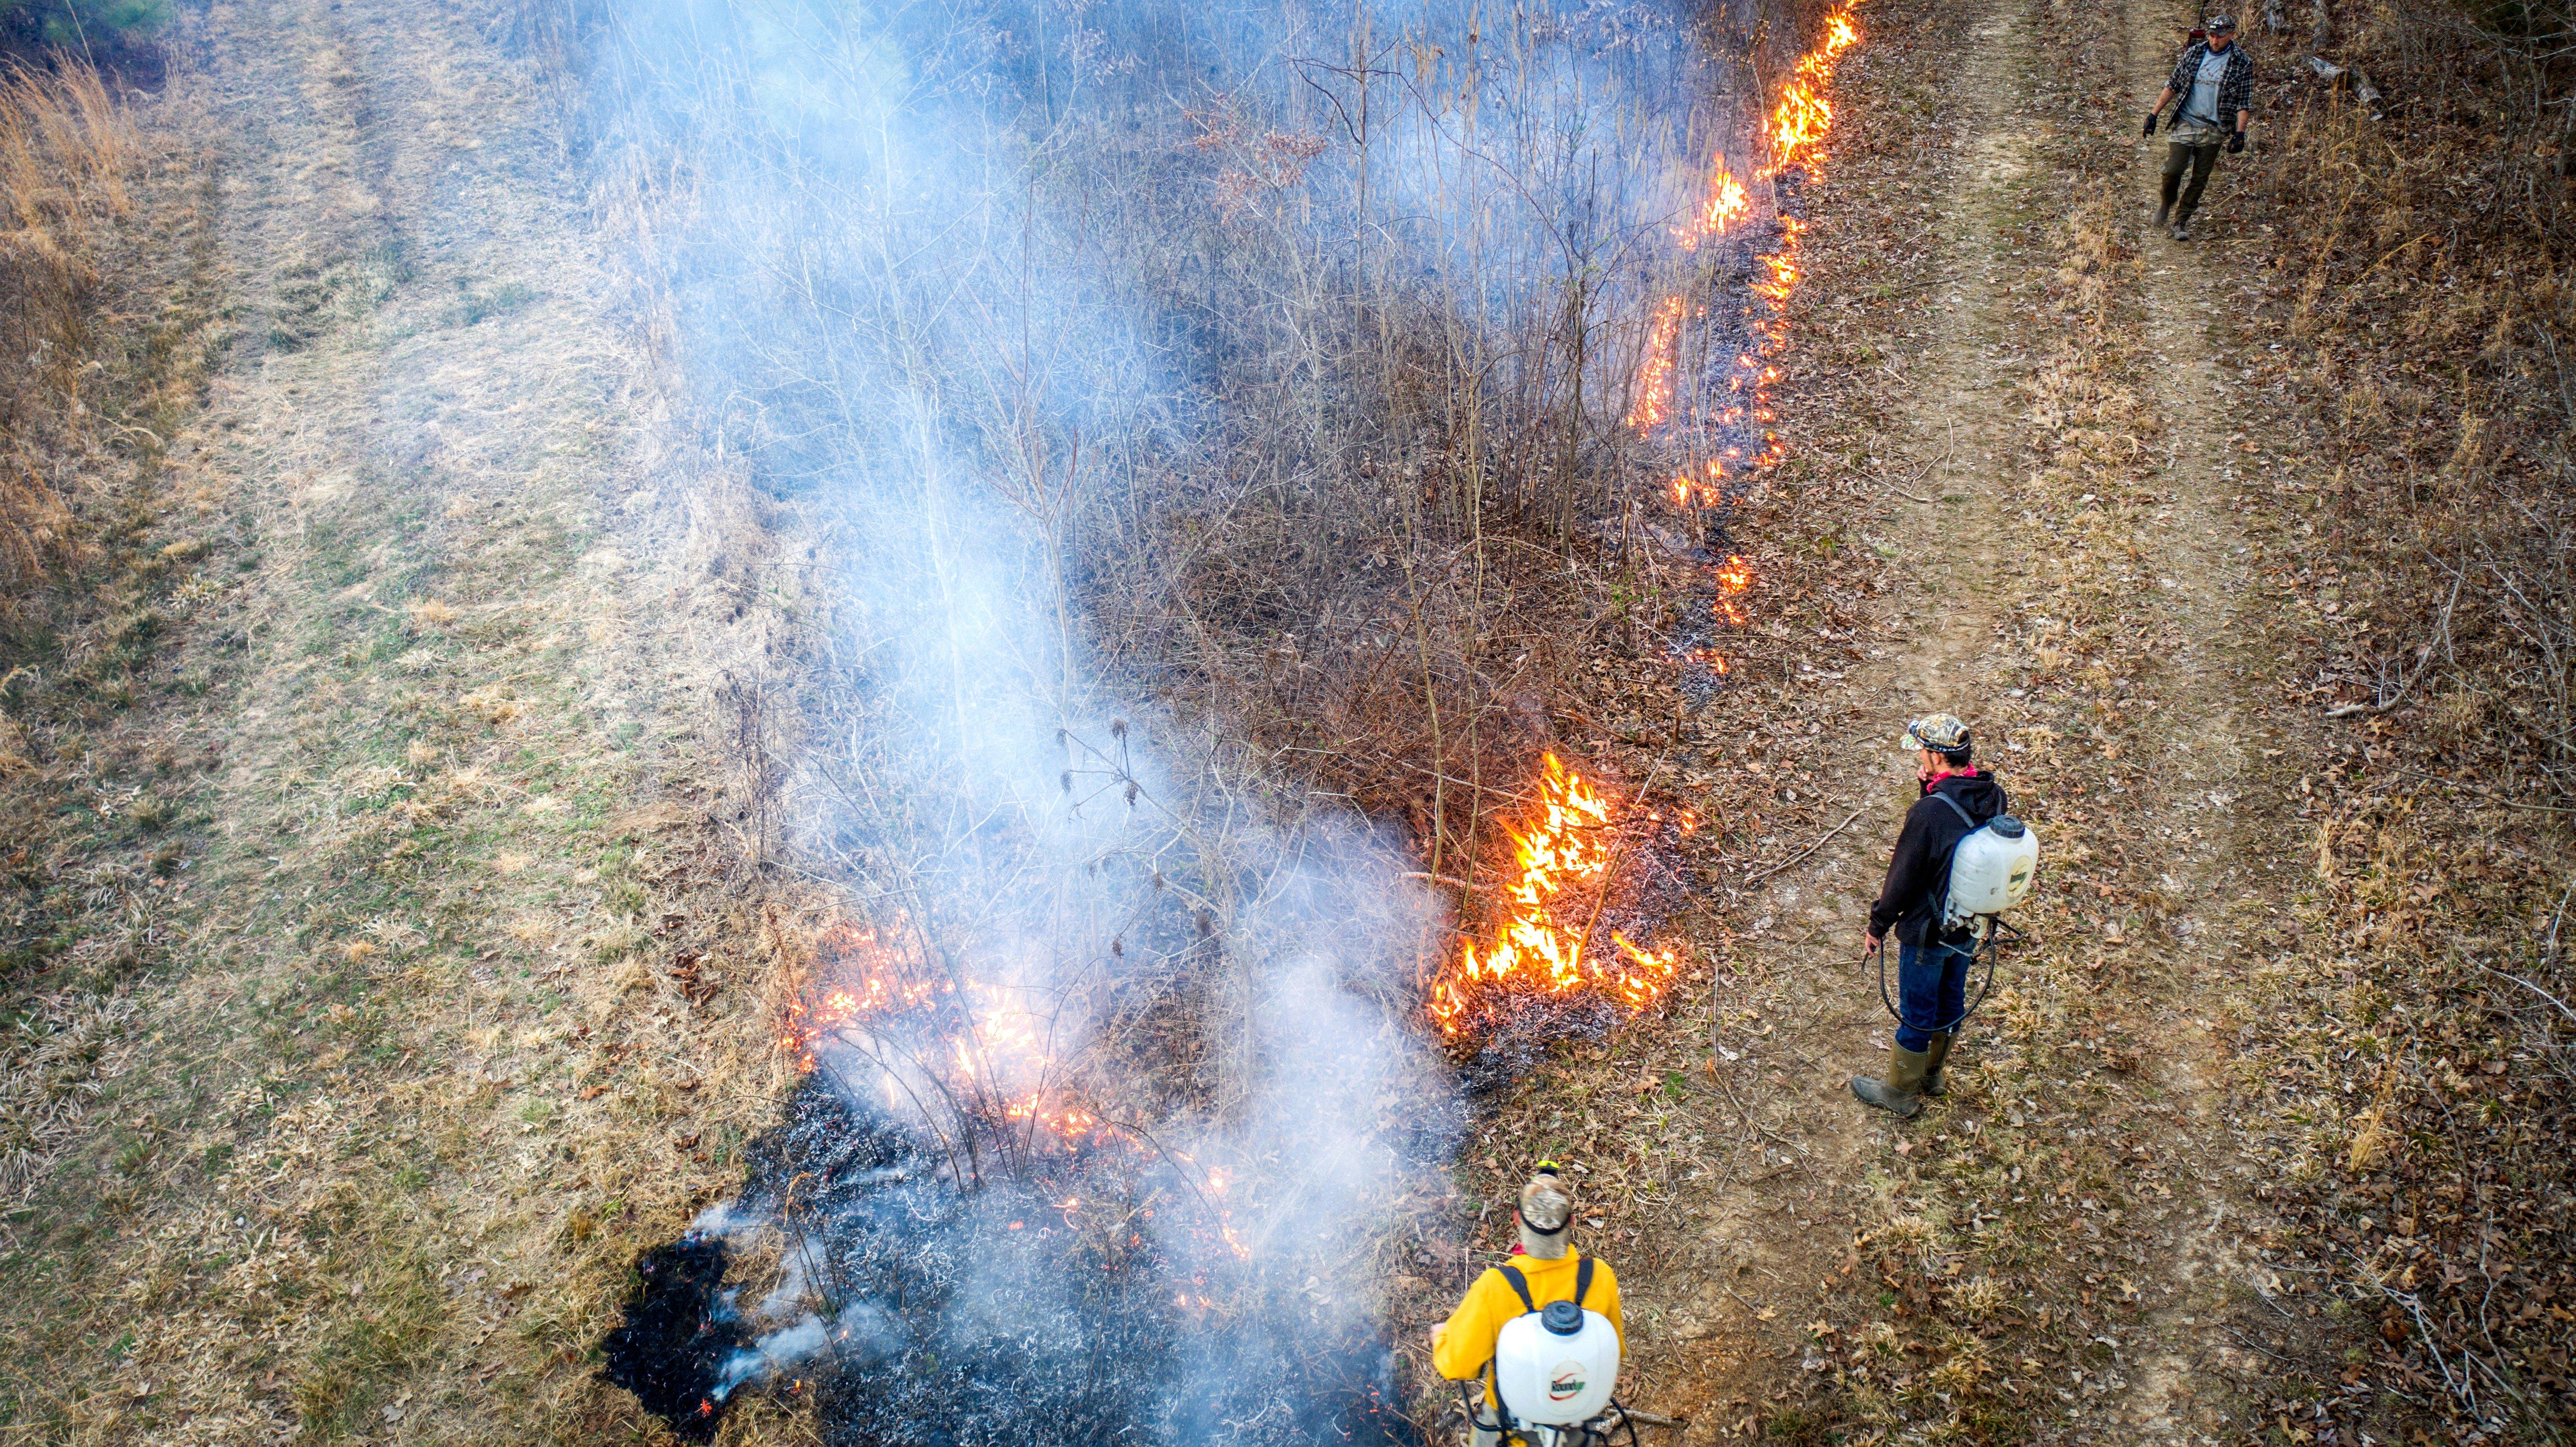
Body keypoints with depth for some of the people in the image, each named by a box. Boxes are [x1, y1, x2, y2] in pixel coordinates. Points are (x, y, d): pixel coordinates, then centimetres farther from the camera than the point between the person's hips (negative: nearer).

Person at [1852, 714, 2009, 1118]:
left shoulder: (1928, 813, -33)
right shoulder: (1992, 797, -11)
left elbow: (1903, 878, -22)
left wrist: (1878, 926, -7)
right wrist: (1934, 787, -10)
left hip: (1928, 931, -7)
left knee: (1917, 1013, 12)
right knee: (1951, 998, 26)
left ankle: (1901, 1092, 31)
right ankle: (1932, 1073, 47)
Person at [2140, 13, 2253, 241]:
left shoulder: (2243, 63, -3)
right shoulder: (2194, 53, 2)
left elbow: (2245, 103, -3)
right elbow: (2172, 86, 8)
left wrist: (2240, 133, -12)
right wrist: (2154, 114, 3)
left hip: (2214, 130, -1)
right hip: (2185, 123, 1)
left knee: (2200, 179, 2)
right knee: (2172, 170, -11)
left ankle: (2181, 221, 15)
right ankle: (2167, 202, 20)